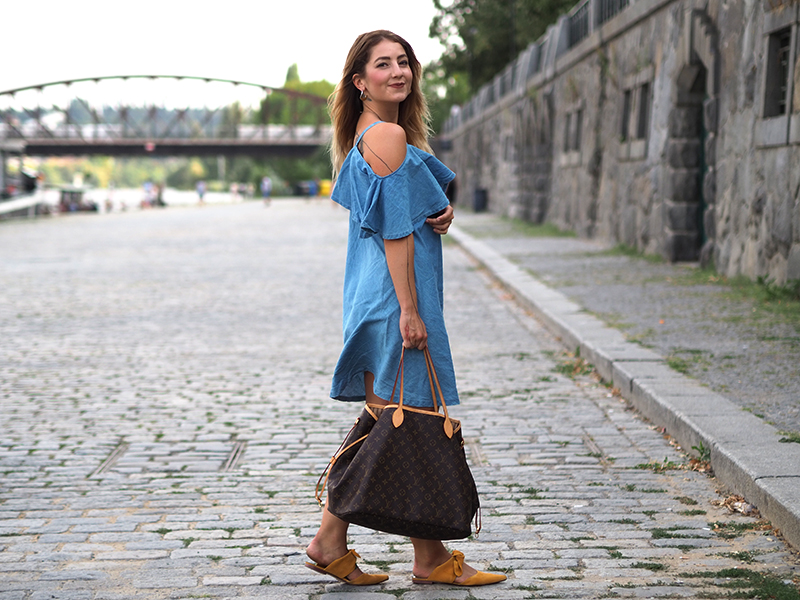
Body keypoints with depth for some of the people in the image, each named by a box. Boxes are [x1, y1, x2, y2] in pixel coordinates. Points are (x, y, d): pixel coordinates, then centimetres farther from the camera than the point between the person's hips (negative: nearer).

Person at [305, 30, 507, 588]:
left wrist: (439, 213, 1)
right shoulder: (389, 135, -13)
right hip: (396, 293, -10)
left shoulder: (367, 137, 18)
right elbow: (395, 229, -18)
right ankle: (430, 557, 6)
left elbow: (414, 211, 24)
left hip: (374, 297, 10)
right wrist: (409, 310, -20)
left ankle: (331, 541, 16)